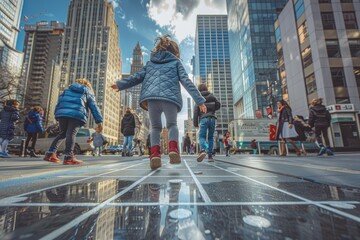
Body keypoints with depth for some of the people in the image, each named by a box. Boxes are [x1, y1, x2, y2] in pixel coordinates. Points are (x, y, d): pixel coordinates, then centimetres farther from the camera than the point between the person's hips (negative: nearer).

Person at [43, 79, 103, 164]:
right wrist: (99, 121, 4)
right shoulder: (88, 93, 21)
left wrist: (57, 115, 26)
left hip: (62, 113, 4)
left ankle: (50, 153, 18)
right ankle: (68, 157, -16)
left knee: (62, 133, 18)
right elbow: (94, 107, 11)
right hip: (77, 115, -4)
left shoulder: (67, 90, 32)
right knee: (71, 134, -10)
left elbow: (59, 102, 24)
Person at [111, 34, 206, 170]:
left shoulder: (150, 62, 29)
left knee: (155, 127, 15)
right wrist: (199, 100, 8)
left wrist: (120, 84, 37)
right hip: (170, 97, -2)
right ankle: (173, 148, -13)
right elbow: (186, 81, 11)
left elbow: (137, 77, 24)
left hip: (151, 98, 2)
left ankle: (155, 153, -5)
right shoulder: (176, 62, 21)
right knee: (172, 124, 14)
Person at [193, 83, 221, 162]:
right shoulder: (212, 95, 17)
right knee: (210, 137, 11)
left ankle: (203, 150, -32)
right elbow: (218, 104, 8)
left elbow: (196, 111, 2)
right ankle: (210, 155, 4)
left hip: (203, 119, -2)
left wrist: (195, 123, 3)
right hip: (212, 118, 2)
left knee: (202, 137, -2)